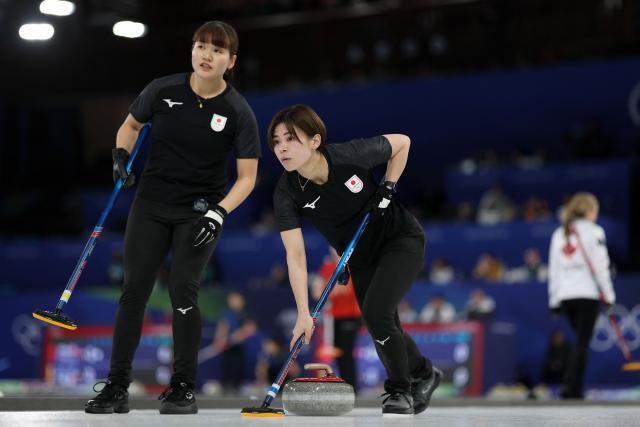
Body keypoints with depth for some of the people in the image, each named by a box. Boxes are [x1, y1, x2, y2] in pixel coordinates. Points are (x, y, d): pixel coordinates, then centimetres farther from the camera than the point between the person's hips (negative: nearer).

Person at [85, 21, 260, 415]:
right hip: (151, 205, 2)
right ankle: (117, 388, 5)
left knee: (183, 290, -13)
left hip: (200, 213, -2)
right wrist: (121, 155, -5)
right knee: (134, 289, -2)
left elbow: (247, 176, -8)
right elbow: (131, 124, 13)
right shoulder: (163, 91, -6)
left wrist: (220, 212, -21)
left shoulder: (238, 111, -11)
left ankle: (184, 388, 1)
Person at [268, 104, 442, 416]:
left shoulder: (351, 156, -29)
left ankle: (400, 390, -1)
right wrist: (304, 314, -33)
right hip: (361, 258, 4)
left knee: (376, 311, -22)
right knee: (385, 332, 10)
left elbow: (401, 142, -9)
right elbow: (295, 256, -25)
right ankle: (424, 374, 40)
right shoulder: (286, 193, -22)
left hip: (401, 239, -4)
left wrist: (387, 188, -16)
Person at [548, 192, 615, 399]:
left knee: (580, 341, 16)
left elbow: (553, 269, 12)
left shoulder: (559, 233, 13)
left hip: (565, 295, 5)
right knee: (582, 343, -3)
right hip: (587, 294, -5)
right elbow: (601, 266, -8)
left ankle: (574, 389, 8)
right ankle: (571, 388, -11)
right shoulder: (594, 232, -3)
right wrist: (608, 295, -3)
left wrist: (554, 300, 15)